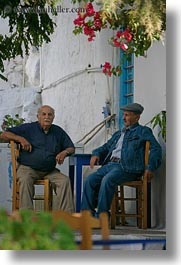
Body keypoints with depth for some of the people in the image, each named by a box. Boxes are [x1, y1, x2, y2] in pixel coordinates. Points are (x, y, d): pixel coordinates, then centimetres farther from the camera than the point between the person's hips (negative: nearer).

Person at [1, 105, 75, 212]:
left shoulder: (58, 131, 16)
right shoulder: (29, 128, 7)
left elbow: (71, 148, 21)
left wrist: (64, 152, -3)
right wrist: (21, 139, -10)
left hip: (50, 170, 3)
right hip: (28, 168, -3)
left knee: (65, 180, -23)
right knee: (25, 180, -36)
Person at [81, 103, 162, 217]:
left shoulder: (143, 131, 9)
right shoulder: (118, 134, 31)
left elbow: (156, 148, -2)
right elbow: (106, 147, 36)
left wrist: (150, 168, -15)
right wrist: (96, 154, 12)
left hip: (127, 168, -7)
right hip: (110, 164, 7)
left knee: (107, 180, -33)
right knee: (90, 179, -17)